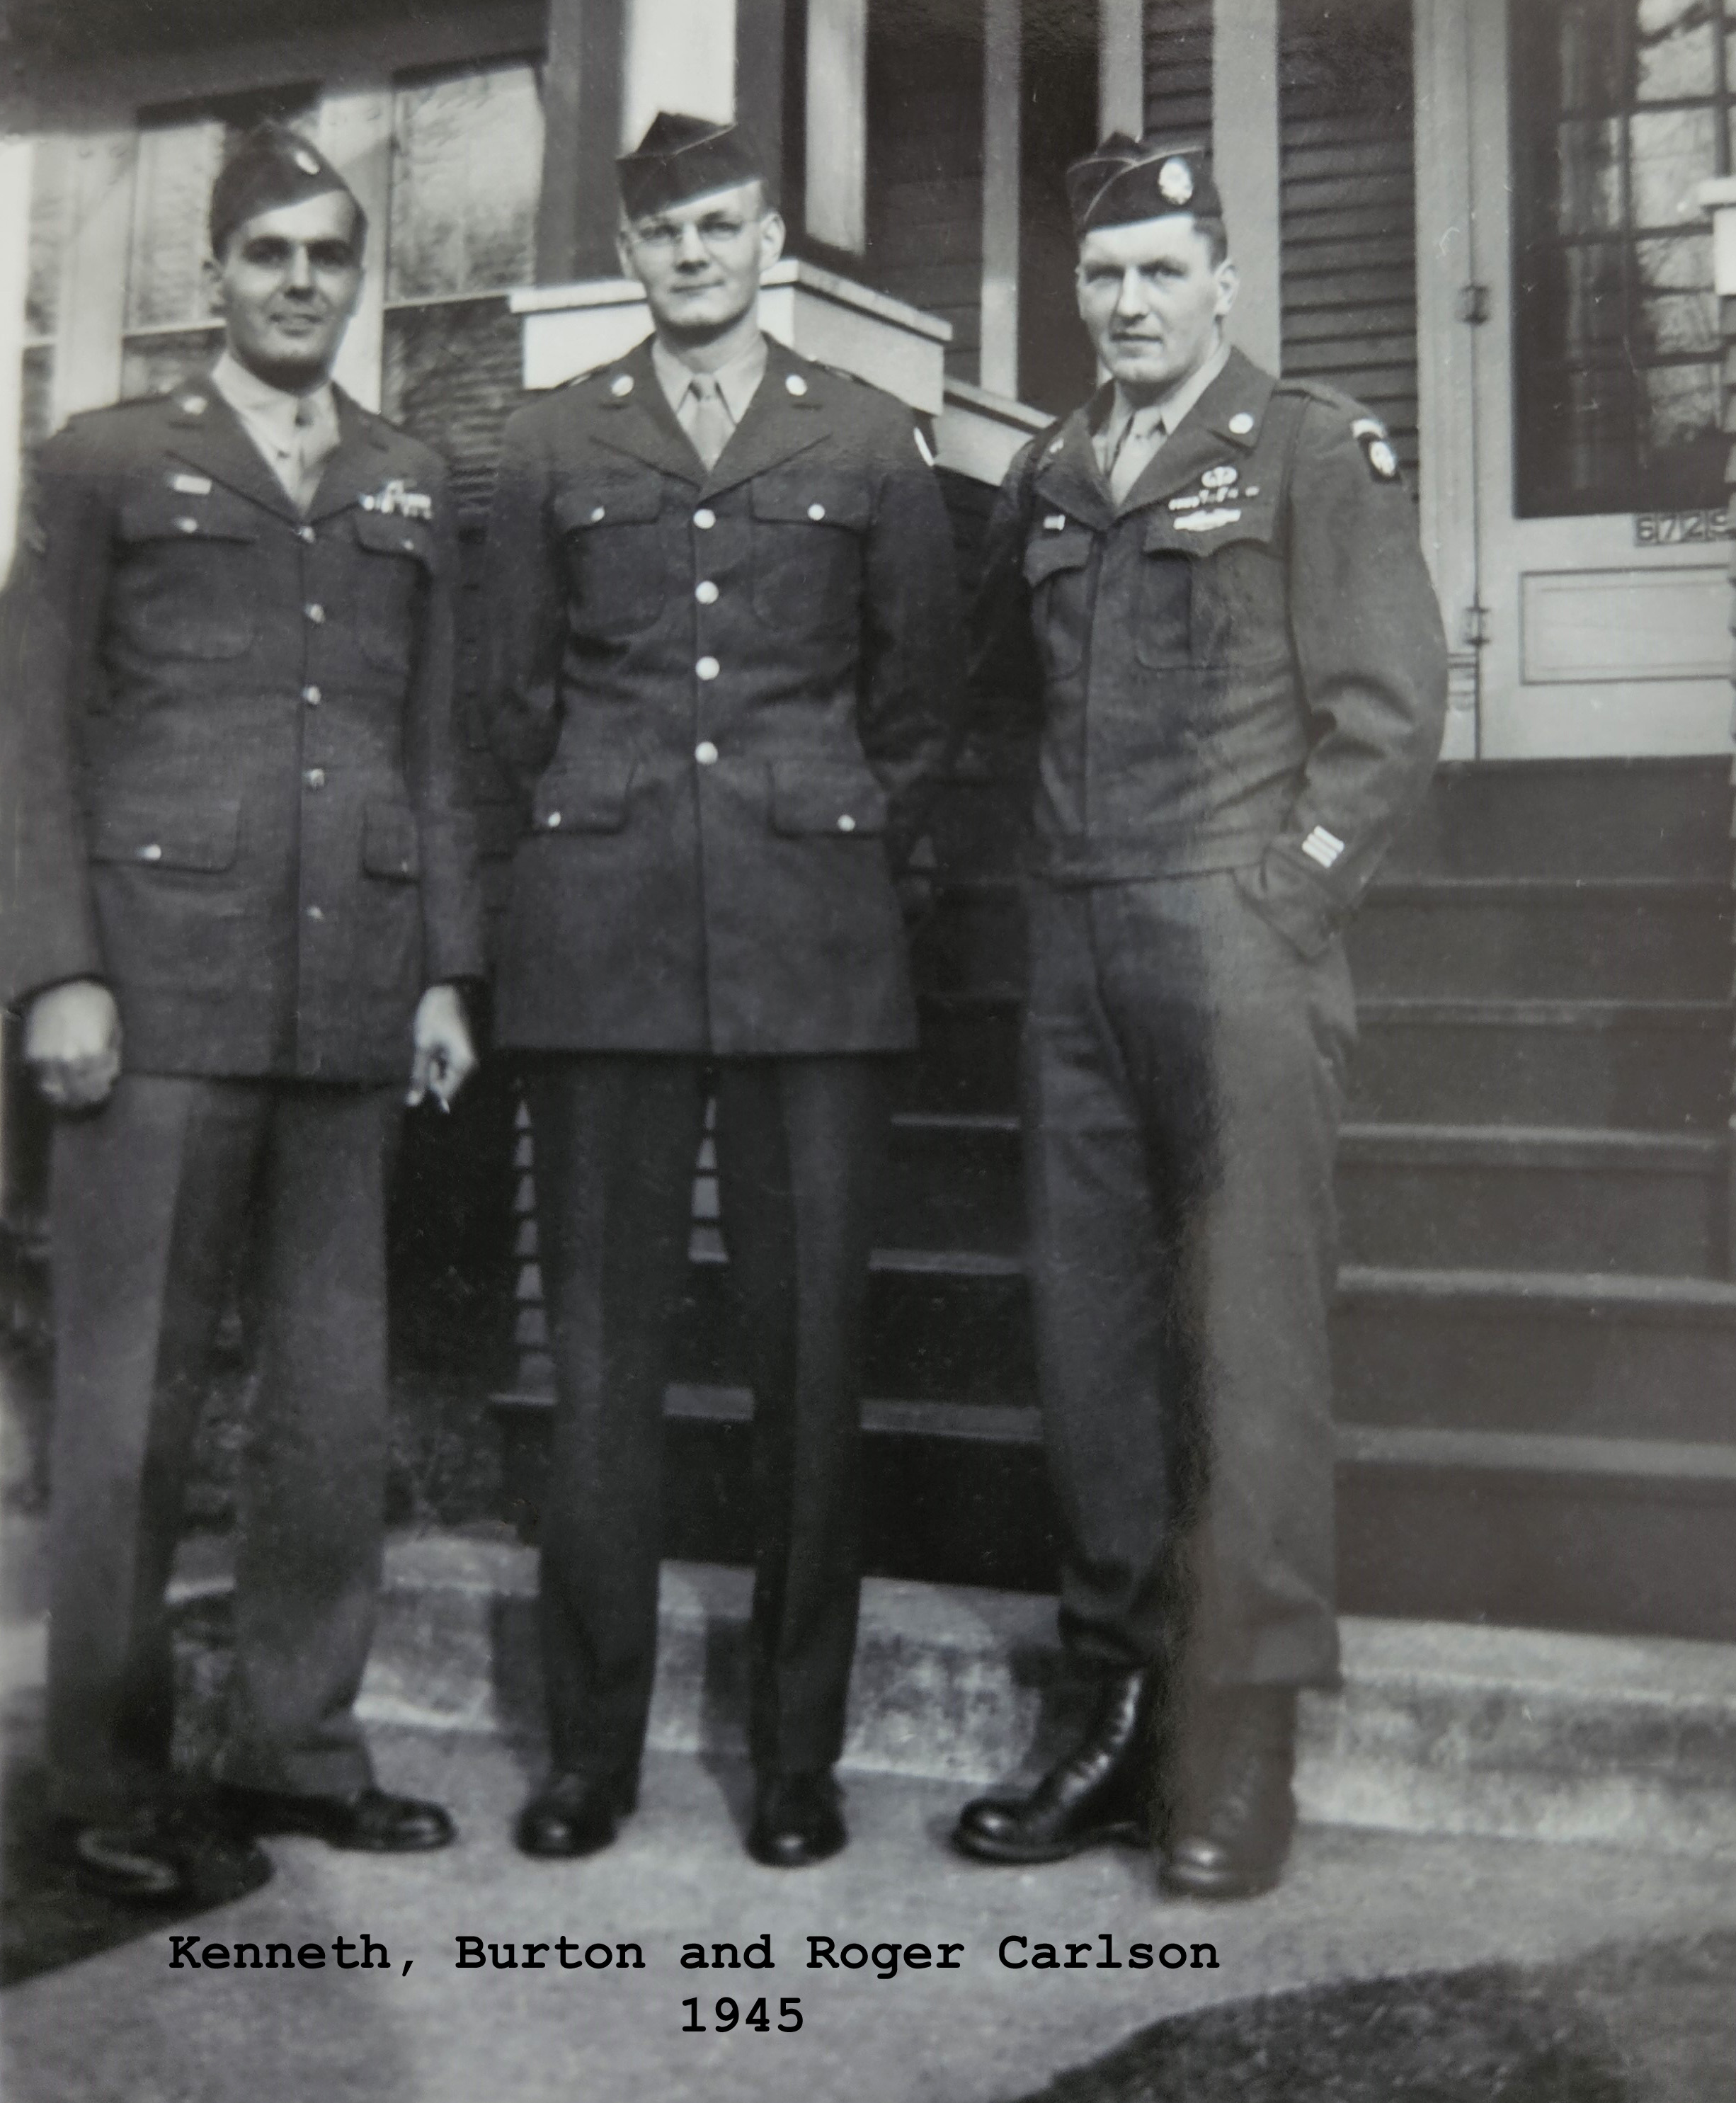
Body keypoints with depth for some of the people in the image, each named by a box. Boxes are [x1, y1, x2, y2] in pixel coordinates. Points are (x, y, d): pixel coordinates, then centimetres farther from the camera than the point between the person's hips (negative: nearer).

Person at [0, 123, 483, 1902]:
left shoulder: (409, 490, 17)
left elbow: (432, 746, 15)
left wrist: (444, 970, 7)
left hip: (352, 1003, 4)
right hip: (163, 988, -3)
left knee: (337, 1398, 6)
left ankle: (295, 1743, 19)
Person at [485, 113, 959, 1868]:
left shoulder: (869, 445, 11)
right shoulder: (550, 449, 13)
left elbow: (919, 702, 15)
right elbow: (519, 699, 16)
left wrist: (838, 857, 12)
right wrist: (606, 850, 13)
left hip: (813, 934, 0)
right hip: (600, 937, 1)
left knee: (810, 1344, 0)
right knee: (599, 1342, 1)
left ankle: (797, 1751, 12)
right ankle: (591, 1744, 12)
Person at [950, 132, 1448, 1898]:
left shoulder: (1313, 450, 3)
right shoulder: (1044, 481, 18)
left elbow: (1387, 707, -4)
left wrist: (1275, 902, -8)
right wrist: (1064, 882, 7)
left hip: (1238, 940, -5)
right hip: (1076, 946, 5)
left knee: (1245, 1339, -5)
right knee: (1089, 1327, 6)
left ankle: (1237, 1749, 3)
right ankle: (1123, 1710, 16)